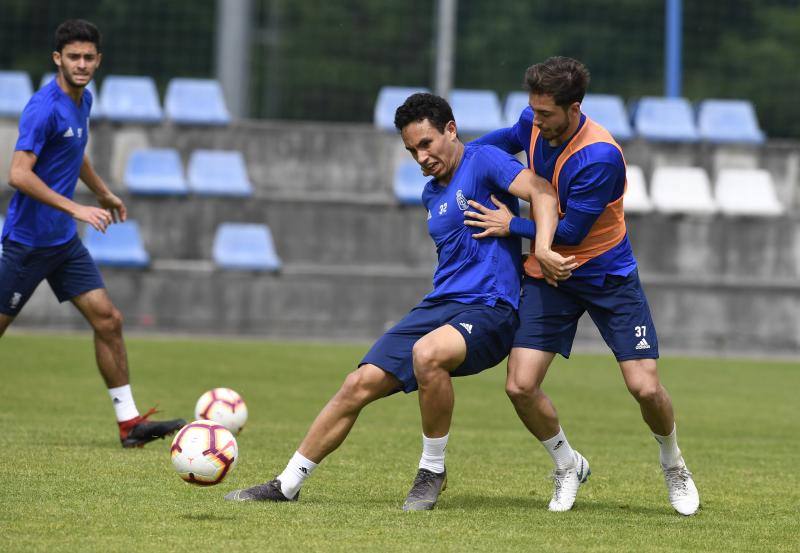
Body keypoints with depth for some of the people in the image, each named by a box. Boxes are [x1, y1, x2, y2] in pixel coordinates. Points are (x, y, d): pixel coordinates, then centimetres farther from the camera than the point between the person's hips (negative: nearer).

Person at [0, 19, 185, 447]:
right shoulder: (44, 108, -20)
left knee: (107, 320, 1)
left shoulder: (83, 99, 9)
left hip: (64, 240, 8)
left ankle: (129, 422, 2)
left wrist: (102, 192, 37)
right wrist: (75, 209, -29)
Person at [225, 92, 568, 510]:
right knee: (359, 384, -2)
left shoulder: (483, 162, -6)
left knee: (427, 353, -38)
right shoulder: (431, 194, 19)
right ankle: (287, 485, 8)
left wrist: (543, 248, -37)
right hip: (438, 305, 8)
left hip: (488, 311, -8)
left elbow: (542, 192, -22)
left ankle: (432, 471, -17)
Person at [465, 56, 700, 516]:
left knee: (646, 388, -8)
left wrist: (512, 226, -13)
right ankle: (568, 466, 17)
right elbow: (509, 137, 19)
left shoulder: (601, 157, -29)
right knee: (521, 386, -10)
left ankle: (674, 465, 23)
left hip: (608, 275, -5)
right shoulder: (534, 124, -8)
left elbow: (571, 231, -23)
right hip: (550, 274, 5)